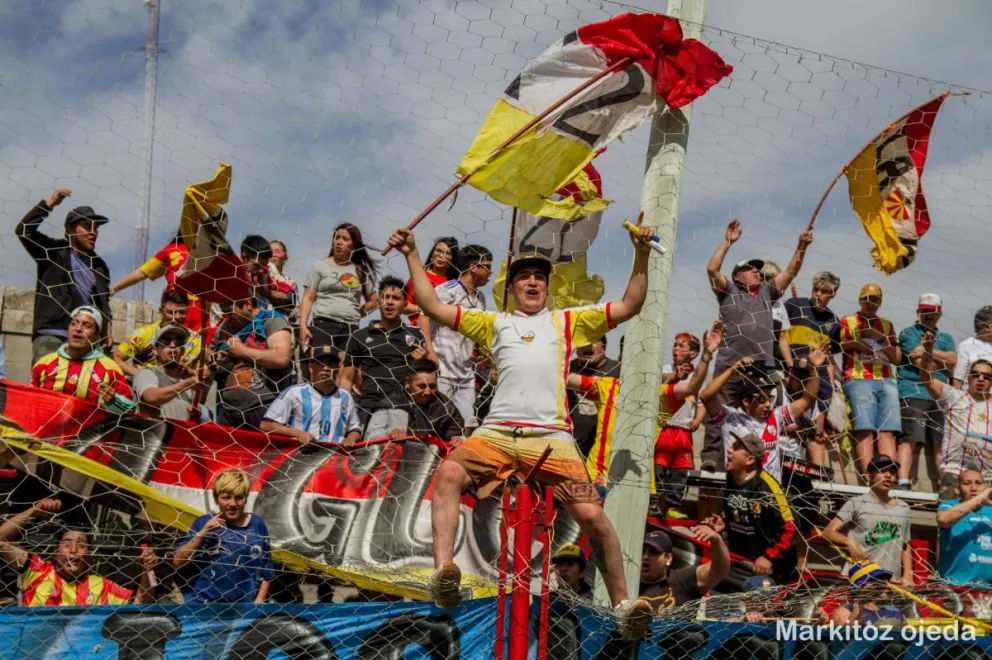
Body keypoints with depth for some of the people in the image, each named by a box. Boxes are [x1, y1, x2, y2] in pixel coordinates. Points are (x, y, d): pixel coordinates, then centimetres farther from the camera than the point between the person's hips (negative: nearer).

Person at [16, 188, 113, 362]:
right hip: (51, 334, -4)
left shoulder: (99, 266, 21)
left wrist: (108, 327, 8)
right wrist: (49, 204, -7)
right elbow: (24, 230, -5)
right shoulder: (54, 252, 7)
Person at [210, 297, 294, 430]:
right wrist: (213, 361, 7)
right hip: (227, 410, 7)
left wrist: (242, 351, -8)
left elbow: (281, 358, -19)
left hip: (263, 410, -7)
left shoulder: (273, 321, -4)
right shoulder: (226, 327, 17)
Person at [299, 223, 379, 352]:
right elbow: (308, 298, 3)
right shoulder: (320, 266, 8)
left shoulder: (362, 271, 13)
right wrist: (303, 325, -9)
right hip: (322, 325, -2)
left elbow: (373, 301, 20)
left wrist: (354, 314, 7)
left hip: (350, 329, 3)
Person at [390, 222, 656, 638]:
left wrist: (641, 254, 6)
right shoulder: (495, 324, 25)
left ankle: (623, 605, -2)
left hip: (551, 435, -1)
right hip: (496, 432, 1)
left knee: (591, 514, -16)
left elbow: (629, 306, 17)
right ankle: (443, 571, -35)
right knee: (448, 472, -28)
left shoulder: (568, 321, 22)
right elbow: (433, 307, 21)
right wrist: (412, 255, 16)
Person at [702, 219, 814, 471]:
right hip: (731, 364, -4)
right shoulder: (728, 291, 12)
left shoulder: (767, 292, 24)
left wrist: (801, 247, 6)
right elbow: (712, 269, -2)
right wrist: (728, 242, -3)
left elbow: (790, 272, 18)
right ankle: (710, 461, -13)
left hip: (763, 366, 4)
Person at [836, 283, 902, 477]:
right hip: (858, 380, -4)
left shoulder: (887, 325, 23)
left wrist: (881, 339, 4)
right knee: (865, 429, -15)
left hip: (886, 381, 4)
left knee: (888, 430, -8)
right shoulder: (846, 322, 14)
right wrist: (854, 342, -7)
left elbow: (897, 358, 17)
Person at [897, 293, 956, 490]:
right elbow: (920, 363, -7)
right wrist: (943, 365, 4)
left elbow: (953, 361, 5)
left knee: (939, 443, 2)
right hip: (913, 393, -5)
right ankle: (903, 483, -23)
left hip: (940, 396, 5)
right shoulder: (909, 333, 7)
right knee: (910, 438, -16)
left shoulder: (946, 338, 25)